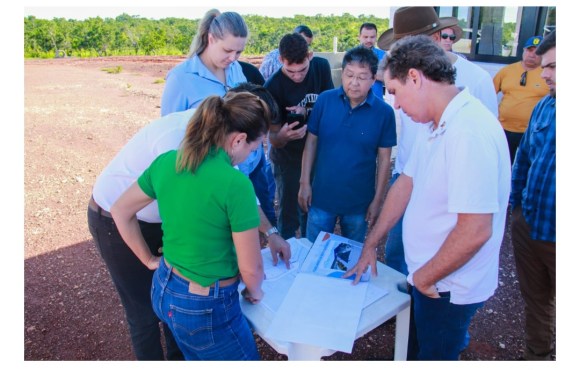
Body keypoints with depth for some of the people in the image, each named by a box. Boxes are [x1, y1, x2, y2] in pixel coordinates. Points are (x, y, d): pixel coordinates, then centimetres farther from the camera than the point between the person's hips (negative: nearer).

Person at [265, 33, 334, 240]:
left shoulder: (321, 66, -12)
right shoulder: (273, 87, -23)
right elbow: (273, 138, -19)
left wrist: (306, 111, -22)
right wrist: (283, 135, -43)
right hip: (288, 159, -4)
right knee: (289, 216, 5)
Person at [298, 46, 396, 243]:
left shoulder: (384, 112, -11)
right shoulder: (324, 100, -9)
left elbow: (384, 159, -5)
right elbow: (311, 142, -1)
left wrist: (377, 199, -3)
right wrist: (304, 183, -2)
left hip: (359, 202, 0)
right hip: (321, 197, 1)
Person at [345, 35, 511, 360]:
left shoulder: (469, 132, -29)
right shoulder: (438, 124, 2)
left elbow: (475, 231, -31)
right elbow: (406, 184, 7)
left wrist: (426, 277, -15)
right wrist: (370, 245, 11)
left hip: (448, 289, -8)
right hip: (427, 276, 9)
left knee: (433, 354, 16)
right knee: (414, 347, 28)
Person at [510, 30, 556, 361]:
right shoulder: (544, 106, 4)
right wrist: (516, 203, 16)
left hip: (555, 236, -6)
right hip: (528, 226, 6)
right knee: (534, 300, 23)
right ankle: (536, 355, 45)